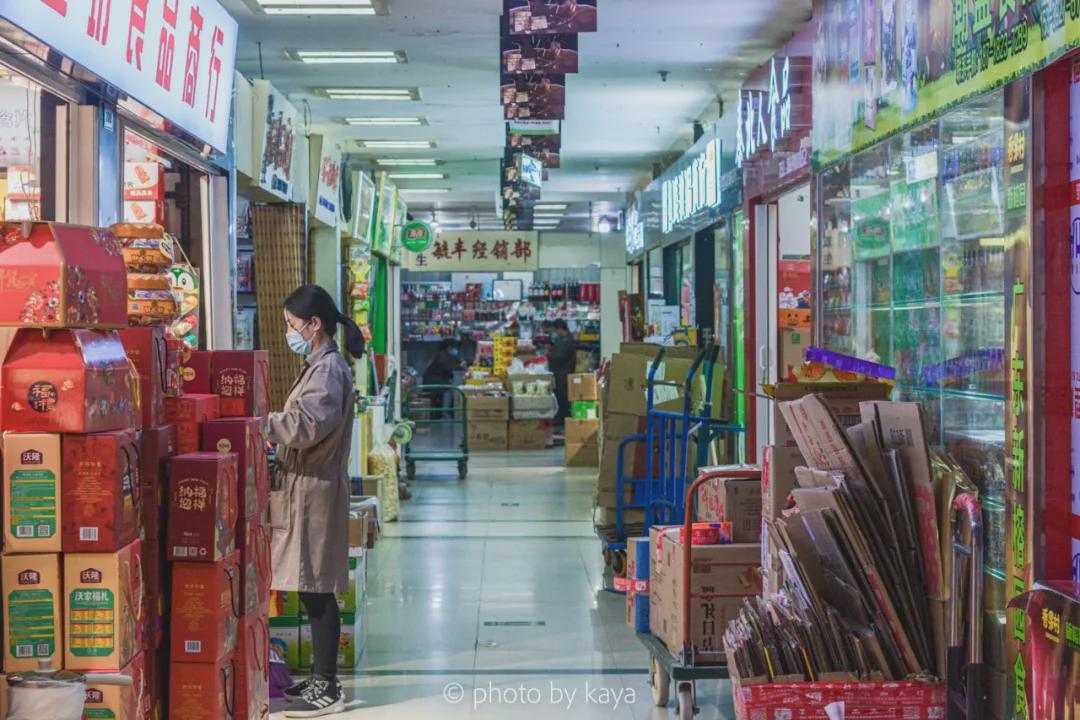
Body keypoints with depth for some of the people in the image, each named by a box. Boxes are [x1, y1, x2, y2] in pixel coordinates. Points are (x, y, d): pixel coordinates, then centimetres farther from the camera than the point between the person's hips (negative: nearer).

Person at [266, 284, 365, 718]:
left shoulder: (328, 368, -15)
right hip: (307, 488, 10)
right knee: (313, 592, 14)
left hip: (316, 491, -10)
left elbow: (308, 424, -27)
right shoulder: (320, 366, 16)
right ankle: (322, 679, 22)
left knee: (317, 593, -5)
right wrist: (272, 429, 7)